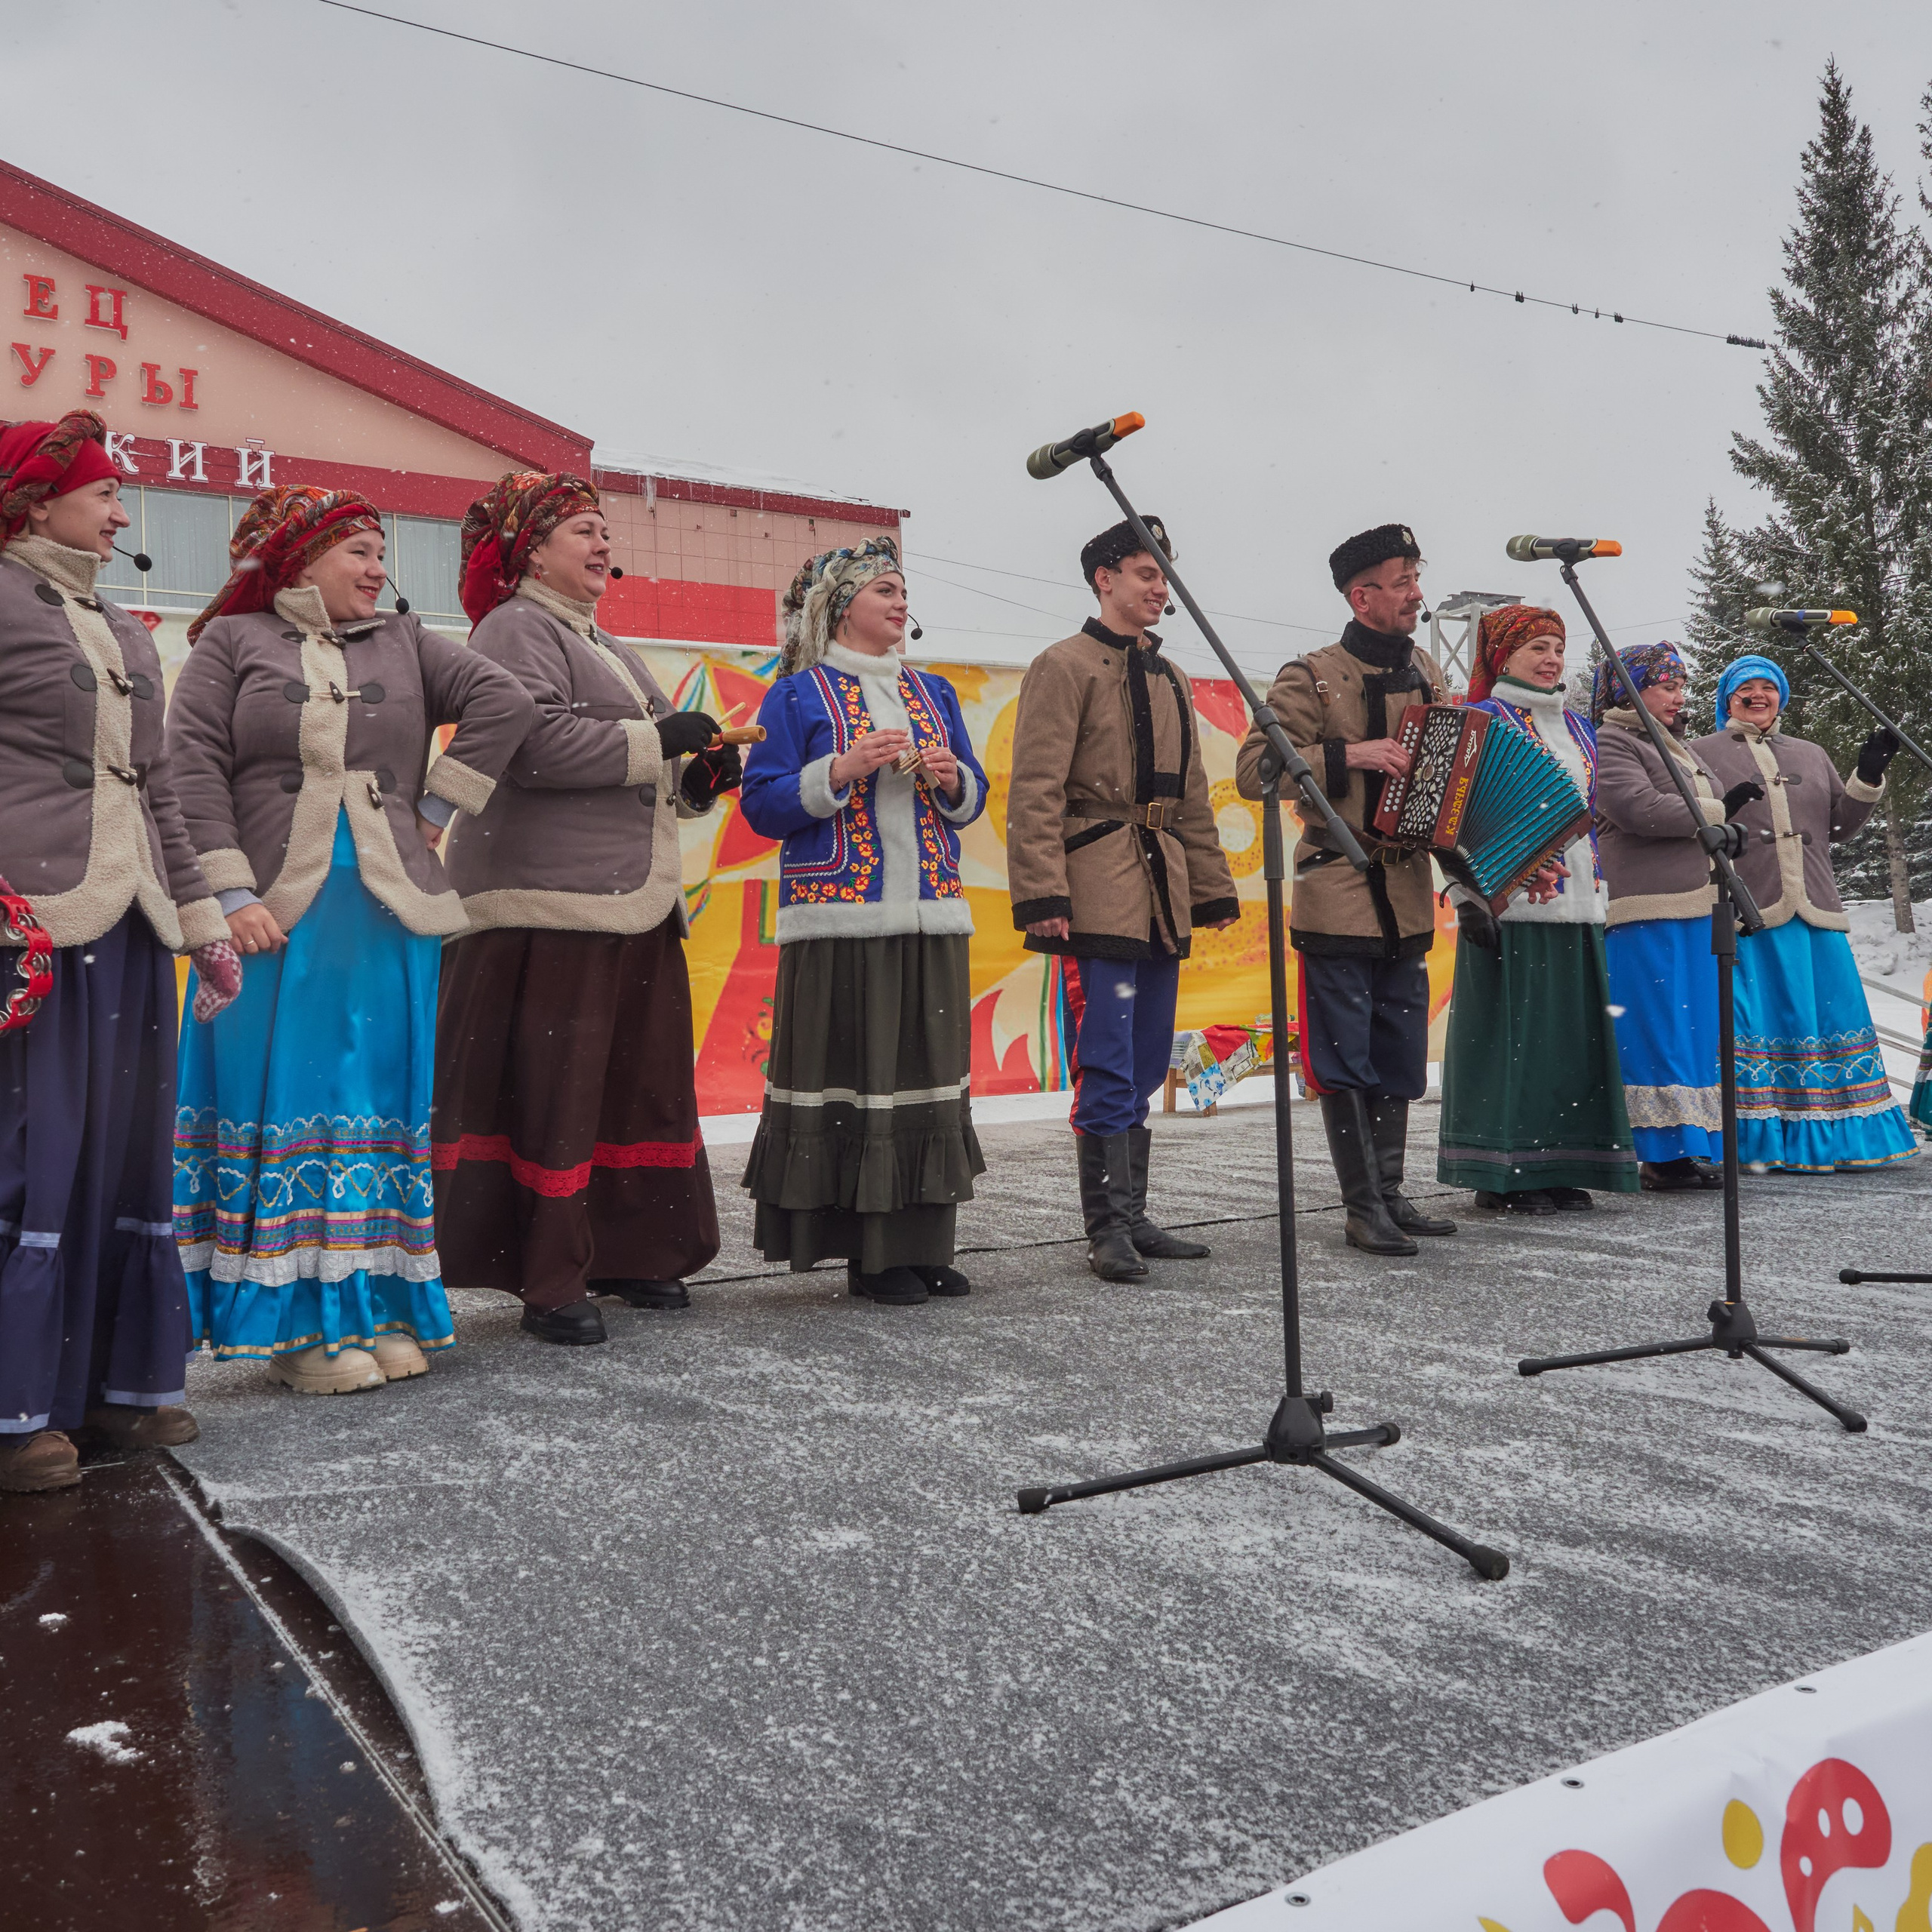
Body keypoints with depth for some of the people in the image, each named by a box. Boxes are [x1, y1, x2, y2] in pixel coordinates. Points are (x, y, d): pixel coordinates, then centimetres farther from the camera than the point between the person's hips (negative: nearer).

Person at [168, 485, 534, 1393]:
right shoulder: (231, 644, 6)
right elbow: (193, 770, -3)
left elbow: (502, 703, 3)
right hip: (274, 916, -3)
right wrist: (231, 895, -13)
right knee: (285, 1110, -2)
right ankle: (300, 1325, 5)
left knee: (382, 1110, 5)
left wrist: (436, 809, -3)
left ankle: (379, 1307, 13)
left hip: (390, 917, 3)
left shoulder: (405, 644, 14)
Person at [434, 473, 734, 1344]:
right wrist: (656, 740, -14)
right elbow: (535, 744, -20)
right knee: (553, 1091, -7)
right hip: (553, 904, -9)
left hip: (634, 901, 10)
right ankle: (549, 1284, 0)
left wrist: (695, 781, 11)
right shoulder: (516, 630, -4)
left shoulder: (605, 646, 26)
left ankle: (630, 1252, 20)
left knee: (644, 1081, 10)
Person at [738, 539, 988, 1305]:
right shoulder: (798, 694, 4)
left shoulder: (933, 692, 20)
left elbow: (972, 800, 21)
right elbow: (762, 804, -3)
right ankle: (870, 1251, 1)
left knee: (930, 1073, 3)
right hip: (841, 914, -5)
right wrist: (844, 769, -14)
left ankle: (923, 1243, 10)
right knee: (851, 1076, -7)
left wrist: (953, 778, -1)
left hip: (932, 912, 5)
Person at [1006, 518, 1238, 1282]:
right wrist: (1041, 896, -17)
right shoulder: (1066, 666, -3)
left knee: (1144, 1068, 11)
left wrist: (1214, 889, 18)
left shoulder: (1170, 678, 20)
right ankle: (1108, 1228, 0)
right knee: (1108, 1068, -7)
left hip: (1161, 896, 8)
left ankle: (1133, 1218, 19)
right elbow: (1035, 793, -10)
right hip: (1098, 895, -7)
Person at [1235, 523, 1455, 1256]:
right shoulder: (1313, 677, -6)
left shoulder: (1428, 674, 14)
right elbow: (1253, 770, -14)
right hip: (1339, 897, -6)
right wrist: (1350, 756, -21)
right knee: (1345, 1058, -3)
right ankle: (1363, 1209, 5)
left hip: (1408, 894, 6)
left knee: (1399, 1057, 11)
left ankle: (1391, 1193, 21)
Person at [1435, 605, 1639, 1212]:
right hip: (1510, 906, -7)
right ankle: (1500, 1172, 1)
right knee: (1508, 1033, -6)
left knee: (1574, 1032, 8)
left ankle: (1557, 1165, 16)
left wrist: (1599, 897, 21)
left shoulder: (1577, 729, 20)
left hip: (1575, 906, 8)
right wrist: (1469, 896, -18)